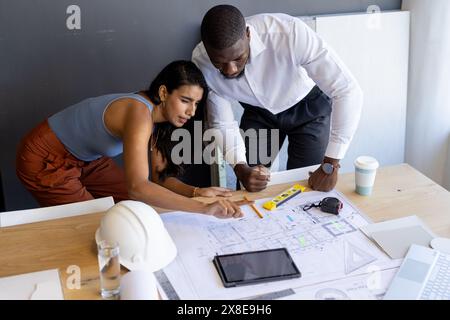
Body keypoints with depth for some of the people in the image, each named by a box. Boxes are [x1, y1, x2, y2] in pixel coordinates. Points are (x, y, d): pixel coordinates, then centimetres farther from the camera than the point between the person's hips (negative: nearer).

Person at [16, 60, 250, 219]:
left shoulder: (156, 114, -7)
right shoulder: (140, 114, -34)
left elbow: (160, 177, -7)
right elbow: (137, 187, -46)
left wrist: (196, 192, -26)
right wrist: (204, 209, -48)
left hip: (83, 157, 8)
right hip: (45, 161, -8)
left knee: (140, 206, 5)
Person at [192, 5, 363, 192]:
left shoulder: (287, 33, -39)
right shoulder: (201, 62, -26)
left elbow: (348, 91, -36)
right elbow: (222, 124, -14)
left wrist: (330, 166, -35)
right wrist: (241, 168, -32)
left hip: (308, 107, -2)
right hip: (258, 112, 2)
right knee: (248, 189, -2)